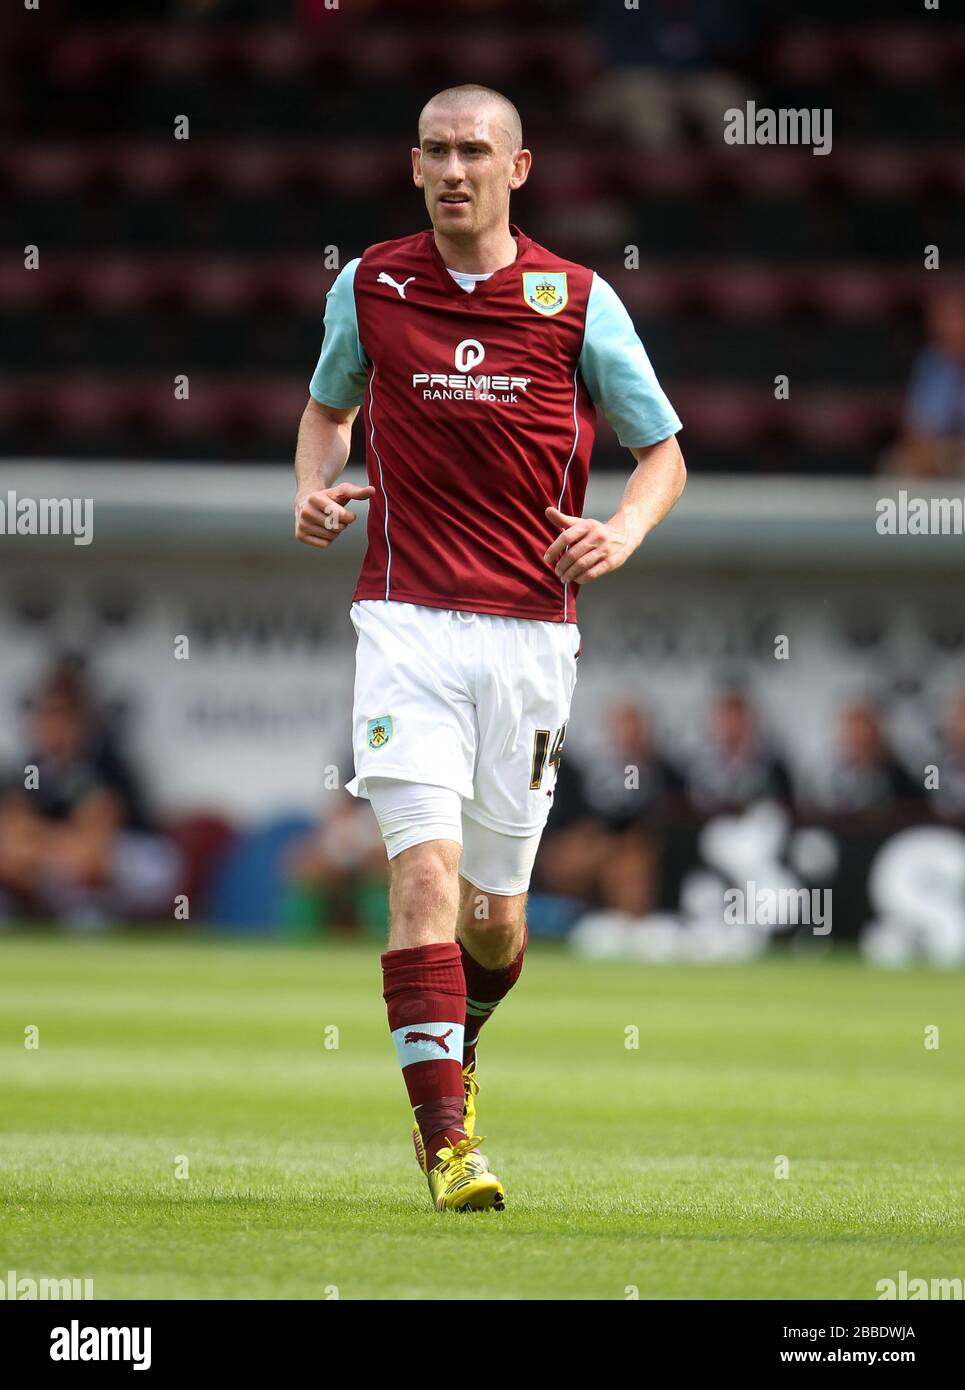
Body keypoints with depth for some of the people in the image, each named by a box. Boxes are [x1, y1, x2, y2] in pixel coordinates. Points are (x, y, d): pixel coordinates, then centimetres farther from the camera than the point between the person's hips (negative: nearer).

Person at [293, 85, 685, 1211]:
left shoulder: (578, 302, 0)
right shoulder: (367, 287, 4)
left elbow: (663, 451, 9)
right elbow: (327, 406, 23)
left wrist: (621, 532, -11)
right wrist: (314, 485, 2)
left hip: (530, 630, 1)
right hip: (407, 621, -1)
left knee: (494, 911, 9)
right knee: (426, 872, -17)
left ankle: (459, 1039, 42)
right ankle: (445, 1135, -18)